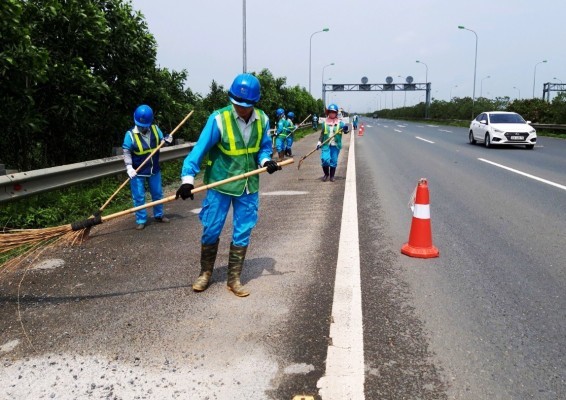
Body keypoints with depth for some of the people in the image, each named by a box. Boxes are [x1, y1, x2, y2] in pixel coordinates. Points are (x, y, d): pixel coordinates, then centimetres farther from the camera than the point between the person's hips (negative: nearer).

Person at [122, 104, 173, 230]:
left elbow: (161, 142, 8)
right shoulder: (130, 134, -16)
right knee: (139, 197, 2)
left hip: (154, 169, 4)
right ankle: (141, 220, 14)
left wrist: (166, 140, -16)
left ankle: (158, 215, 34)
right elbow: (127, 152, -17)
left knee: (157, 193, 17)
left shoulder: (155, 129, -5)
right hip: (138, 172, -4)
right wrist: (129, 167, -29)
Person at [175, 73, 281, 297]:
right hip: (219, 185, -3)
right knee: (211, 231, 6)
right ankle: (205, 273, 28)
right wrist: (188, 178, -29)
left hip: (248, 187, 3)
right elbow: (200, 148, -20)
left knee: (242, 234, 7)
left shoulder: (262, 120, -4)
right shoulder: (219, 119, -18)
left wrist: (265, 160, -13)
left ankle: (234, 279, 21)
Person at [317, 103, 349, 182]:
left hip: (335, 145, 0)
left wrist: (346, 129, -30)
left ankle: (332, 176, 21)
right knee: (325, 159, -13)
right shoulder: (324, 122, 5)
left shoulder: (340, 123, 1)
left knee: (333, 161, 4)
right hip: (326, 145, 0)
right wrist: (319, 142, 5)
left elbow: (345, 131, -7)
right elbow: (322, 134, 12)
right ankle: (326, 174, 11)